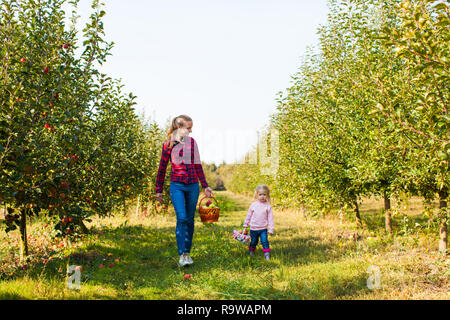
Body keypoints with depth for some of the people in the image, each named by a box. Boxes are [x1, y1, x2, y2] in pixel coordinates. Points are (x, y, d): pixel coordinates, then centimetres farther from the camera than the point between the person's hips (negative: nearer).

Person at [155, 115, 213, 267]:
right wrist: (159, 190, 9)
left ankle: (187, 253, 18)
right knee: (181, 218, -16)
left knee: (190, 220, 7)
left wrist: (205, 186, 14)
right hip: (177, 185, -3)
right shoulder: (168, 144, 1)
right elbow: (162, 167, 7)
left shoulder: (192, 142, 9)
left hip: (193, 185, 3)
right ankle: (182, 255, -12)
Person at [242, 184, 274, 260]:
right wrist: (246, 224, 18)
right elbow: (249, 215, 10)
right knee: (253, 241, 14)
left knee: (264, 241, -13)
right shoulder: (254, 204, -3)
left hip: (263, 229, -1)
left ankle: (267, 254, 0)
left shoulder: (268, 206, -6)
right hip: (253, 228, 1)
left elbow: (270, 218, -3)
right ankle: (251, 250, 39)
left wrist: (271, 229, -5)